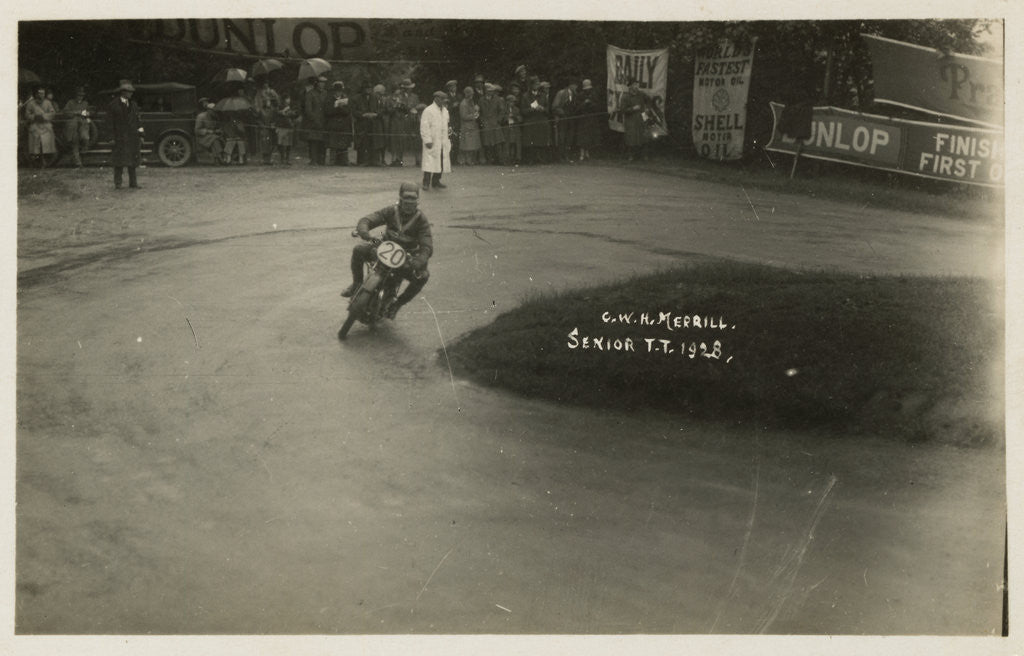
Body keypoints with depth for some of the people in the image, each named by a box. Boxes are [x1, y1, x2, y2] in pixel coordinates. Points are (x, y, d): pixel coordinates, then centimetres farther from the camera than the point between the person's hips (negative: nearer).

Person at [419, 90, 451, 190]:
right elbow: (424, 127, -13)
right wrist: (427, 140, -17)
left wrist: (448, 138, 16)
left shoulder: (445, 110, 14)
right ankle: (426, 183, -4)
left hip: (443, 142, 7)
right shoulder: (428, 111, -10)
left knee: (441, 162, 6)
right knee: (430, 162, -8)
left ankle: (436, 182, 16)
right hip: (432, 142, -7)